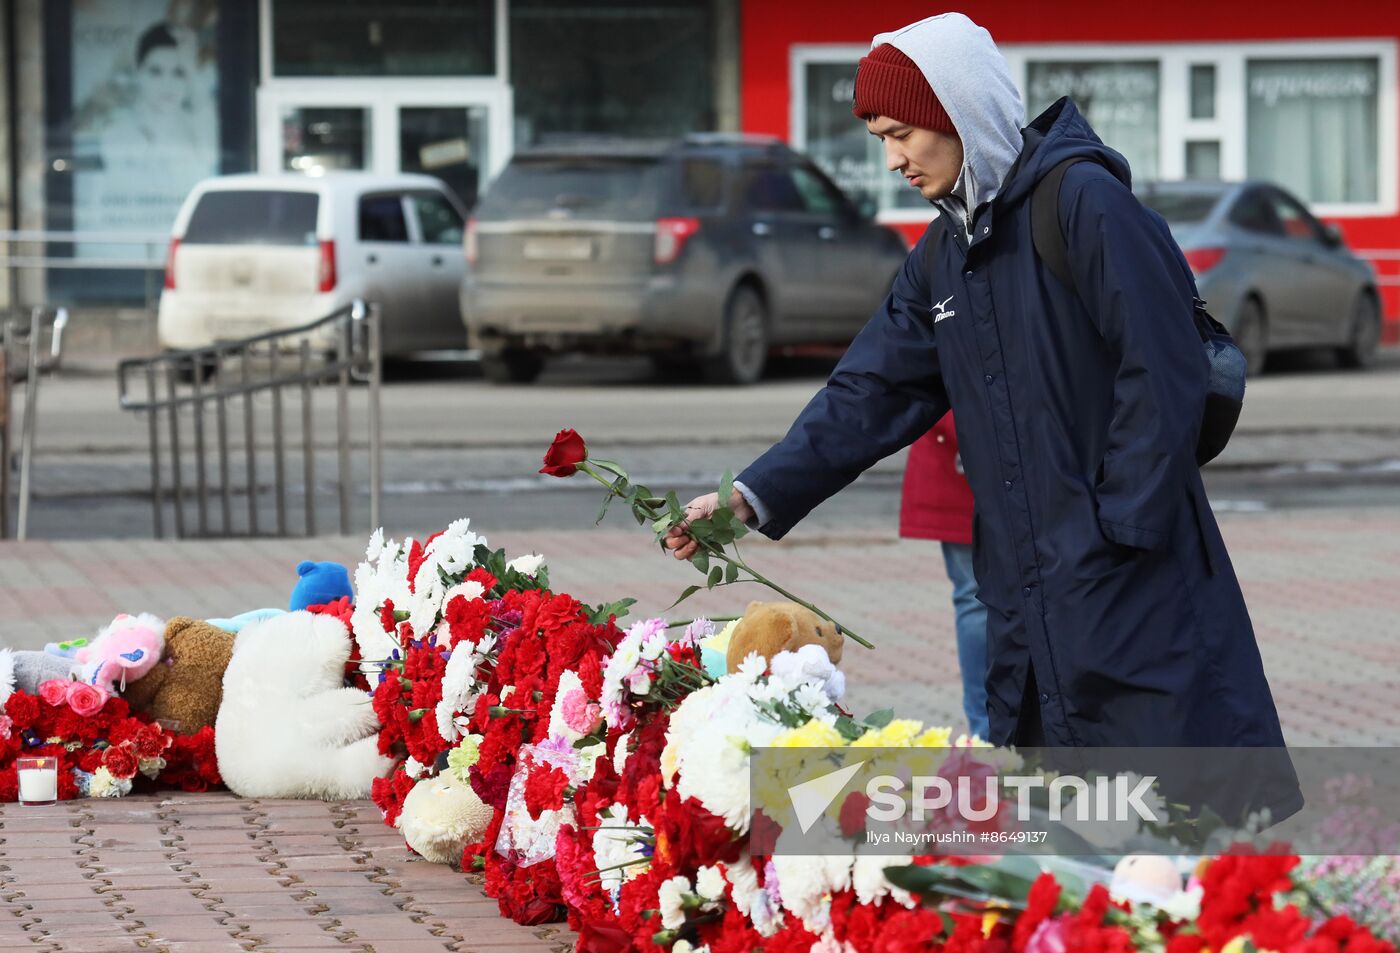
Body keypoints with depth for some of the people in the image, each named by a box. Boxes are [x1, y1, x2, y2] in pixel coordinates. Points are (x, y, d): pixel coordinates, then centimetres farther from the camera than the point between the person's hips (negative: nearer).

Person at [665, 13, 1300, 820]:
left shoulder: (1085, 203, -12)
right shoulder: (944, 254, 15)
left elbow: (1163, 377, -16)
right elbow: (871, 393, 13)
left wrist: (1117, 528, -17)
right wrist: (756, 497, 3)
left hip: (1134, 584, -8)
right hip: (1026, 595, 8)